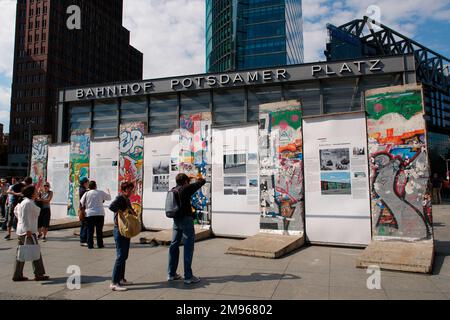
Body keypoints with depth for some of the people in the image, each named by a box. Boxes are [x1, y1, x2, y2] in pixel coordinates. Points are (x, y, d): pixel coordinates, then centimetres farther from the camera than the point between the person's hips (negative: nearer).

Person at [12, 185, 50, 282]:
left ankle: (17, 275, 18)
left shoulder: (23, 202, 15)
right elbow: (25, 217, -22)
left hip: (21, 230, 10)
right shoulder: (28, 203, -17)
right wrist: (28, 230, -23)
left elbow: (15, 211, 29)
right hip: (28, 231, -10)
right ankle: (39, 274, 2)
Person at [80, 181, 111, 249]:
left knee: (90, 230, 6)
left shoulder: (86, 193, -1)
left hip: (89, 214, 0)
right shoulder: (101, 193, 0)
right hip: (100, 214, 0)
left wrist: (85, 207, 24)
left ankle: (90, 245, 5)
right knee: (99, 230, 6)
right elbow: (109, 197, 14)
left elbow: (81, 203, 3)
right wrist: (108, 192, 33)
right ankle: (100, 244, 10)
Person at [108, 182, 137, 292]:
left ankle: (121, 279, 25)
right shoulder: (120, 198, -14)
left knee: (124, 256, 15)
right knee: (120, 256, -7)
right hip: (119, 230, -9)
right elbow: (112, 206, -32)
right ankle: (114, 283, -1)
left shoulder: (127, 200, 13)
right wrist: (121, 212, -22)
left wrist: (132, 212, 1)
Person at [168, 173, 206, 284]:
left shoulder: (173, 190, 8)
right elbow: (202, 182, -6)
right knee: (188, 247, -2)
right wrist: (200, 179, 15)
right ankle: (188, 276, 0)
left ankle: (171, 274, 22)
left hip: (176, 220, 8)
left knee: (174, 245, 13)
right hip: (186, 219, -8)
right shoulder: (186, 188, -11)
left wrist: (188, 179, 32)